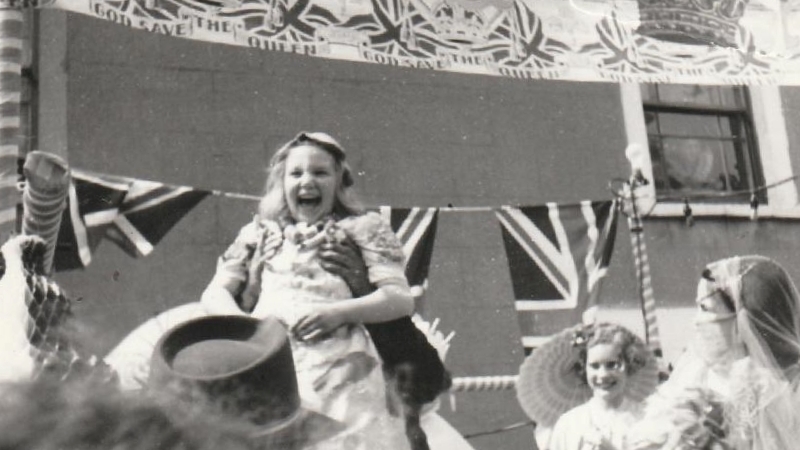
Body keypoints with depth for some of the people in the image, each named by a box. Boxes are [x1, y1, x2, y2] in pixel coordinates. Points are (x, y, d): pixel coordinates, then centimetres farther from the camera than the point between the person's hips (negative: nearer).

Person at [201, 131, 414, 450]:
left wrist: (339, 312, -11)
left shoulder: (362, 229, 15)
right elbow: (214, 294, 18)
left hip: (338, 367, -2)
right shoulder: (259, 234, 24)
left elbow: (402, 299, 4)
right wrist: (241, 321, -5)